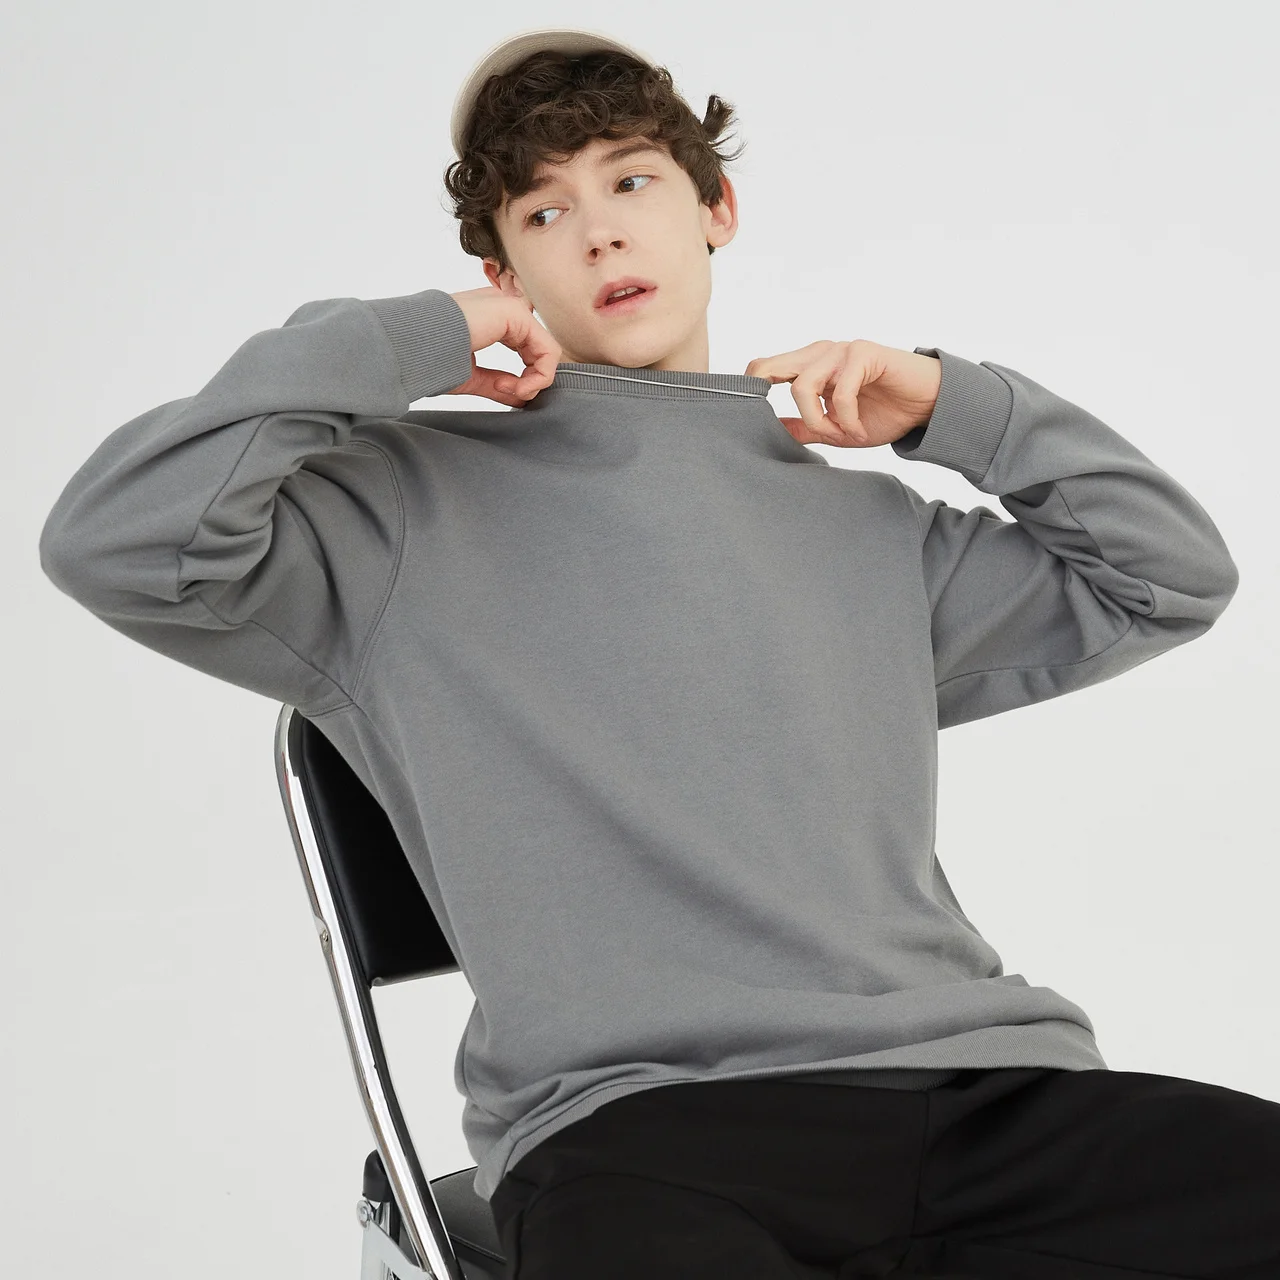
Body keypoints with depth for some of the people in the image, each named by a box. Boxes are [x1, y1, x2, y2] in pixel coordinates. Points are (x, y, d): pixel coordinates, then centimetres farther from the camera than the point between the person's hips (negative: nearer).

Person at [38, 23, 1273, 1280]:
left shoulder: (866, 524, 25)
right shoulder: (414, 507, 11)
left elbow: (1174, 573, 29)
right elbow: (117, 541, -4)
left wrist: (952, 405, 19)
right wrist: (405, 344, 2)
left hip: (977, 1076, 5)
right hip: (641, 1117, -5)